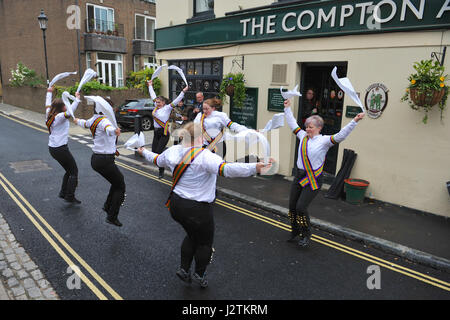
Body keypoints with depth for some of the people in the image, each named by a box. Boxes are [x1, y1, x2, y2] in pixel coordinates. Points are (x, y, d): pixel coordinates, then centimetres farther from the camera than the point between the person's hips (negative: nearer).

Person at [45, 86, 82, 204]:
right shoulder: (59, 117, -17)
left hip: (52, 148, 9)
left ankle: (63, 193, 22)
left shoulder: (50, 115, 8)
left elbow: (48, 105, 27)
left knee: (69, 171, 20)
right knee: (74, 171, 1)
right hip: (60, 149, -9)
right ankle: (70, 196, 2)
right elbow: (69, 112, -36)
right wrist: (77, 99, -32)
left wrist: (49, 93, 40)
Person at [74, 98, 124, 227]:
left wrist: (77, 121, 57)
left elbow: (85, 123, 34)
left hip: (96, 158, 9)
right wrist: (114, 131, -67)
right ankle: (112, 217, 8)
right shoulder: (104, 121, -18)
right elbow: (108, 129, -44)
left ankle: (108, 206, 32)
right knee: (120, 187, 4)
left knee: (117, 181, 23)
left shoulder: (93, 120, 10)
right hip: (105, 160, -9)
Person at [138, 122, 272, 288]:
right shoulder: (205, 156, -23)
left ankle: (184, 269, 35)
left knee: (192, 236, 30)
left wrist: (144, 152, 43)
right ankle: (199, 275, 35)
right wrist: (255, 168, -46)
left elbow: (157, 159, 21)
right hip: (198, 209, -7)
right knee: (205, 242, 18)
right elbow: (226, 168, -38)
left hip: (176, 205, 7)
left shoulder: (173, 151, 0)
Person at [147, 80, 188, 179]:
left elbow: (176, 101, -16)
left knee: (159, 152, -10)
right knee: (154, 151, 5)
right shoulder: (156, 107, 10)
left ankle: (161, 172, 4)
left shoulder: (167, 108, -7)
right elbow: (153, 96, 21)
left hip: (164, 134, -7)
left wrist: (183, 92, -23)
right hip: (156, 133, 7)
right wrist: (150, 86, 31)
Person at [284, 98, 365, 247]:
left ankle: (306, 235, 14)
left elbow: (341, 135, -20)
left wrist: (354, 121, -27)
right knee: (292, 205, 10)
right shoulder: (303, 136, 8)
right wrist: (287, 108, 27)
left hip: (312, 180, -6)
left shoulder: (324, 140, -8)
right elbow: (293, 123, 20)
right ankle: (295, 232, 32)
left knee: (301, 207, -10)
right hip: (299, 176, 6)